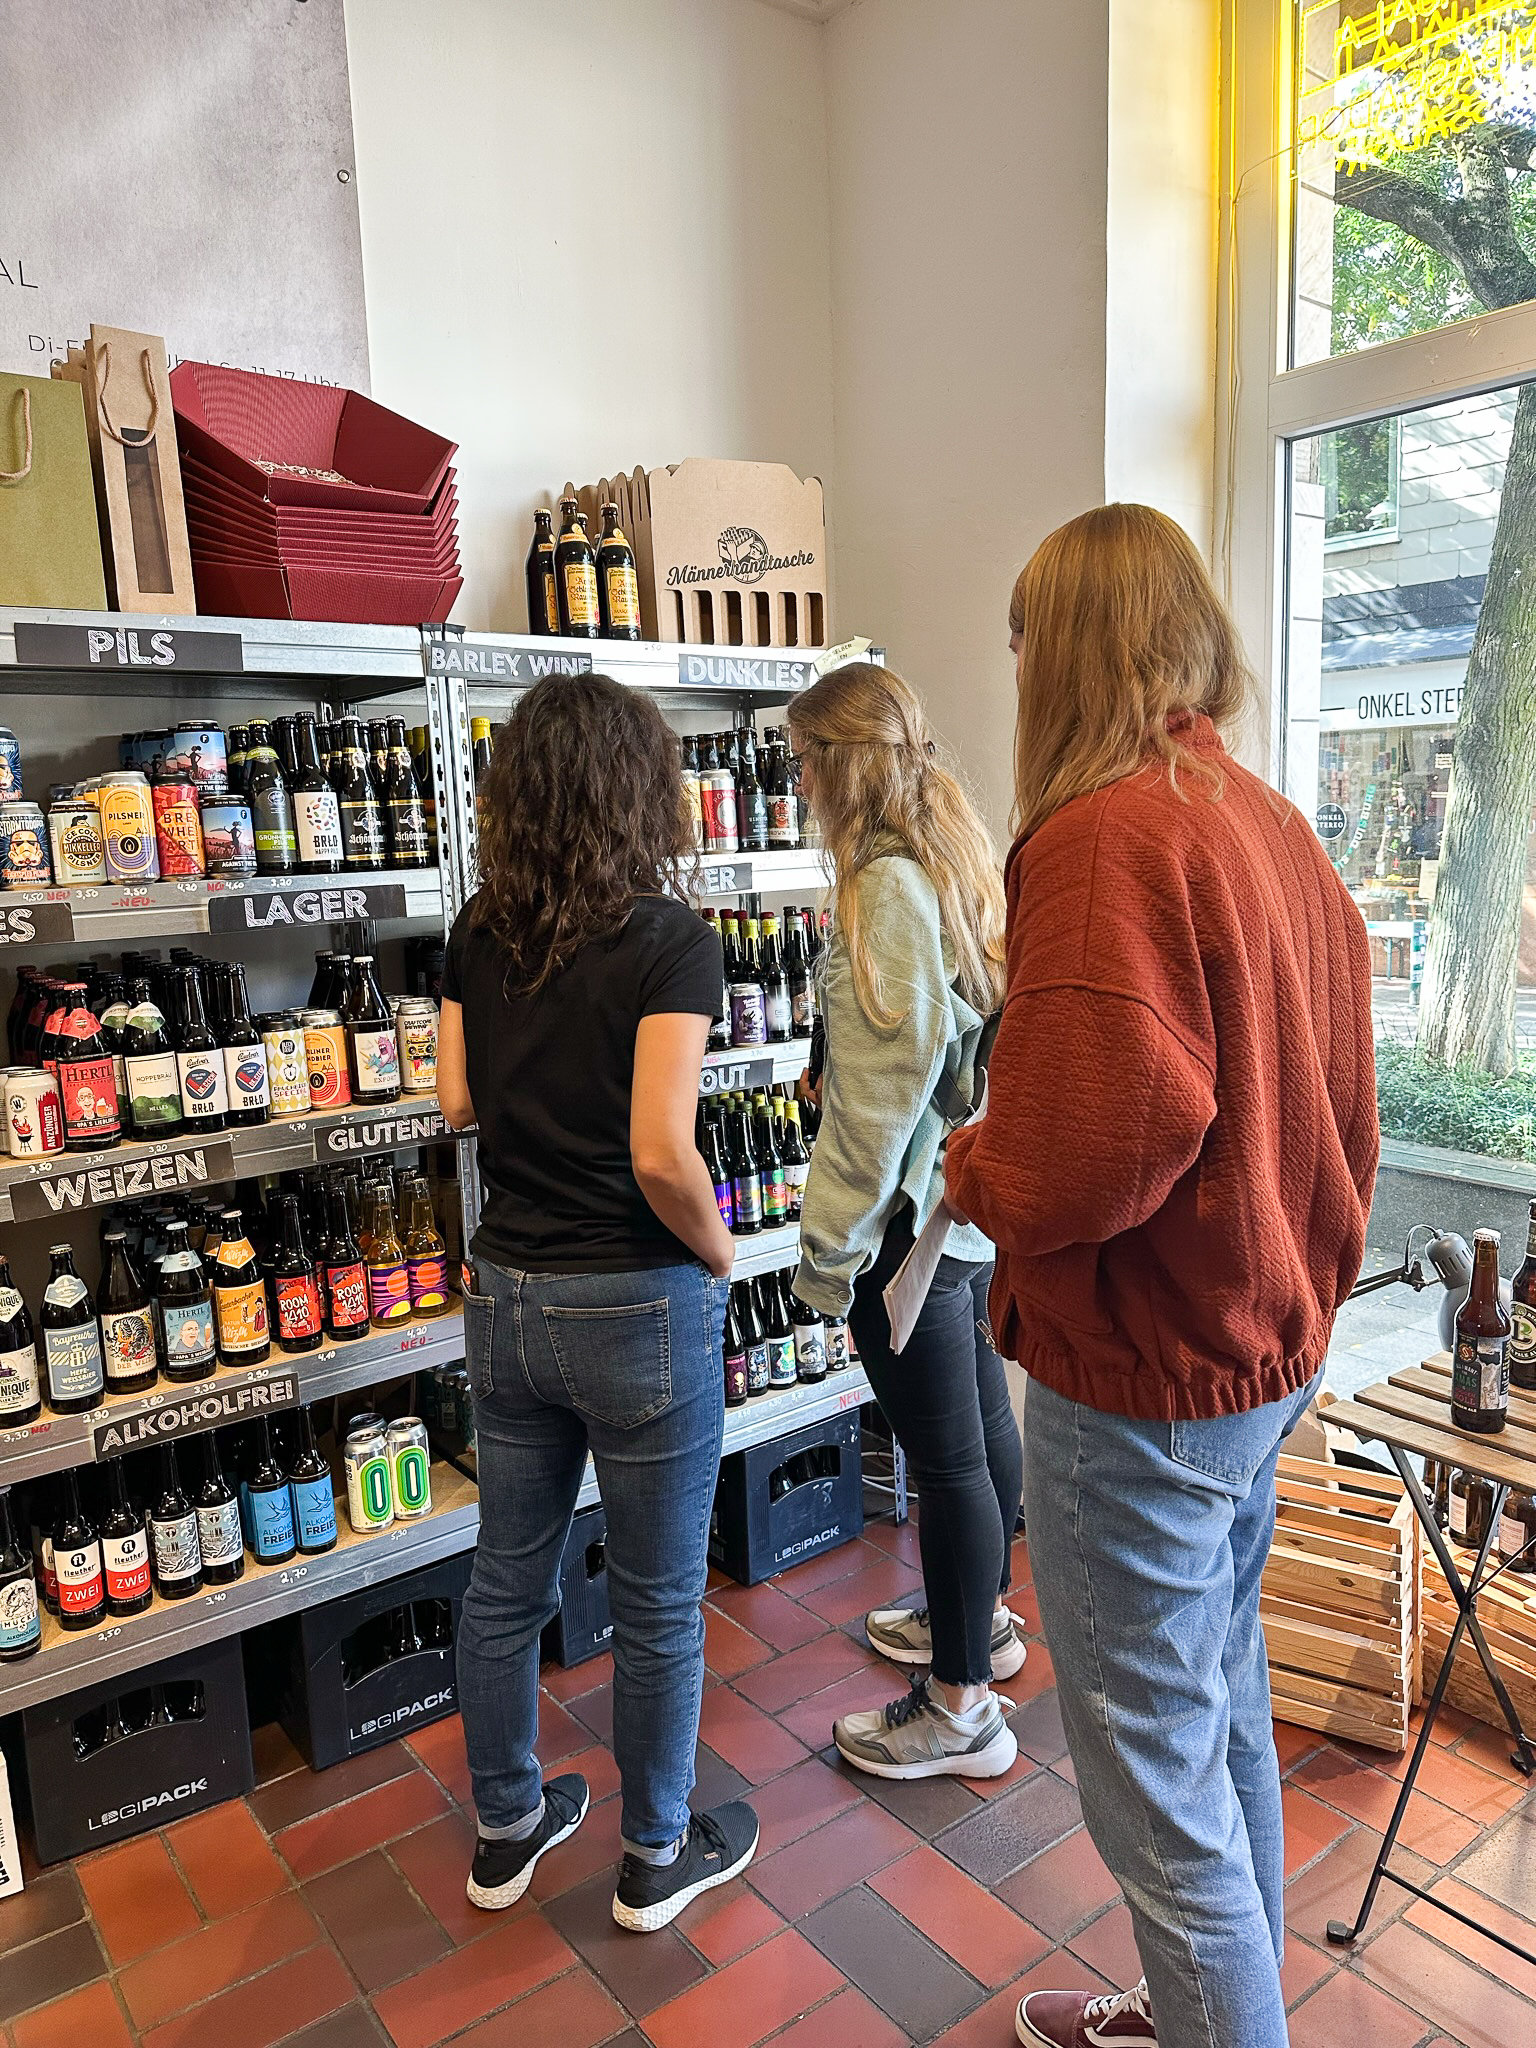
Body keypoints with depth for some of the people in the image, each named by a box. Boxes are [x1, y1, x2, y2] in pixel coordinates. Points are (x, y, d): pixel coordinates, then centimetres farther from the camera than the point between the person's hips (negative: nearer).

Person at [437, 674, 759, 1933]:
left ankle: (507, 1830, 42)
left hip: (509, 1294, 6)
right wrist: (723, 1257, -5)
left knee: (506, 1581, 21)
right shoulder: (668, 938, -17)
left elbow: (458, 1098, 2)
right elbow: (662, 1156, -22)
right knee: (658, 1604, 15)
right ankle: (658, 1858, 35)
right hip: (638, 1306, -6)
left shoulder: (480, 934, 0)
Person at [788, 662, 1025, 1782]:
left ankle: (961, 1709, 21)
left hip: (912, 1213, -10)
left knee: (946, 1457, 4)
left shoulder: (886, 887, -21)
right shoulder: (961, 861, 8)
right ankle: (983, 1614, 43)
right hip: (976, 1195, 10)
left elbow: (888, 1080, -23)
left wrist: (830, 1240, -15)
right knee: (982, 1420, 22)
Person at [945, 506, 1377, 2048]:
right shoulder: (1274, 824, 6)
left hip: (1143, 1378, -10)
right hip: (1268, 1349, 10)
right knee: (1227, 1719, 26)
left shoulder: (1107, 835, -22)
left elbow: (1092, 1146, -29)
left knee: (1157, 1788, 10)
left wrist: (972, 1167, -10)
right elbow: (1334, 1096, 11)